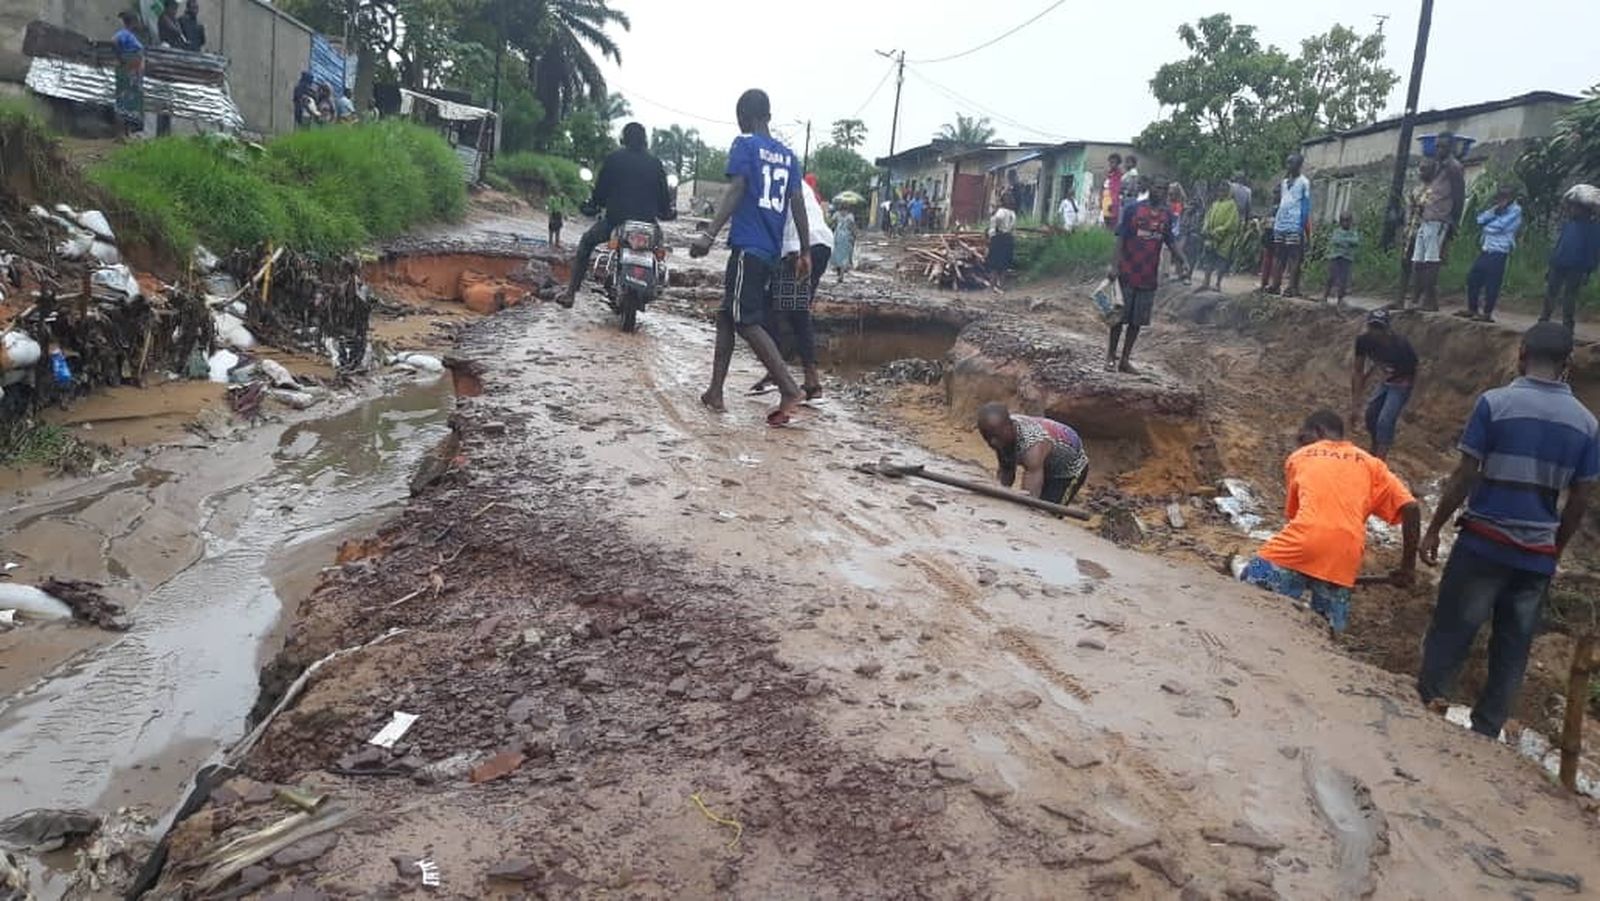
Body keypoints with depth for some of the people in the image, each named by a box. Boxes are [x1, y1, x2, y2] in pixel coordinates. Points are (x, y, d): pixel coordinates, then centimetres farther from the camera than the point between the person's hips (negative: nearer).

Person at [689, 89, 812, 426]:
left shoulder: (744, 144, -2)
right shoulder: (787, 154, 17)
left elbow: (735, 191, -15)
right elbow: (798, 204, 13)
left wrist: (708, 235, -22)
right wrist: (804, 253, 15)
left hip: (747, 245, -7)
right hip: (771, 250, 7)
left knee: (748, 322, -10)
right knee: (727, 315, 15)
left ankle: (790, 391, -20)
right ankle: (715, 392, 16)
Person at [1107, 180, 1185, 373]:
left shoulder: (1167, 214, 7)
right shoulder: (1134, 209, -6)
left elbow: (1170, 240, 15)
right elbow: (1121, 238, -6)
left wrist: (1183, 260, 1)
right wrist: (1115, 265, -12)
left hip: (1149, 276, 4)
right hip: (1127, 273, -4)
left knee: (1138, 321, 7)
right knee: (1120, 316, 1)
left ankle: (1125, 360, 16)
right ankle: (1111, 356, 15)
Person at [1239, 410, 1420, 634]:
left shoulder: (1298, 457, 22)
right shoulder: (1370, 464, 24)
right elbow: (1411, 509, 12)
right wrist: (1408, 567, 14)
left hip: (1302, 543, -2)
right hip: (1344, 556, 2)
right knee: (1329, 627, 15)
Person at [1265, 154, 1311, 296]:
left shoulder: (1304, 182, -4)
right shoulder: (1284, 182, 16)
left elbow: (1306, 206, -7)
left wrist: (1304, 227, -12)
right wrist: (1275, 220, 14)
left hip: (1294, 226, -7)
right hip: (1279, 225, 7)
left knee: (1293, 258, -7)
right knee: (1277, 257, 8)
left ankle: (1293, 288, -7)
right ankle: (1275, 285, 13)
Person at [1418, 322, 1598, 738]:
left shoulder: (1495, 402, -9)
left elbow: (1465, 476, -10)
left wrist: (1434, 529, -2)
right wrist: (1556, 549, 19)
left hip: (1485, 542, -3)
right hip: (1538, 554, 4)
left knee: (1450, 633, 6)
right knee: (1513, 649, 12)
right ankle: (1485, 732, 18)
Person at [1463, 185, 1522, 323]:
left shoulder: (1515, 211, -5)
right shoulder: (1498, 209, 19)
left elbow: (1499, 226, -16)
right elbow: (1481, 219, 4)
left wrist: (1485, 227, 1)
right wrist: (1494, 210, -8)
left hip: (1499, 253, -8)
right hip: (1486, 250, 8)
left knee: (1491, 284, -7)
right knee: (1473, 278, 8)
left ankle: (1487, 314, -4)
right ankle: (1472, 310, 17)